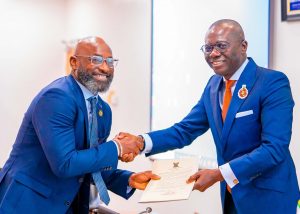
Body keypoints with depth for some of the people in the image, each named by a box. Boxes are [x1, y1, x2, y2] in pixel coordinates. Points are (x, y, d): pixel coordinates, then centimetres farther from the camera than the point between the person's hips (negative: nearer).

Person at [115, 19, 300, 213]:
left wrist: (219, 174, -28)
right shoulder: (214, 84, 6)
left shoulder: (273, 83, -16)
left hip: (267, 196, -6)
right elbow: (185, 130, 4)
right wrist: (141, 142, -12)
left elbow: (275, 148, -23)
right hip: (231, 194, 7)